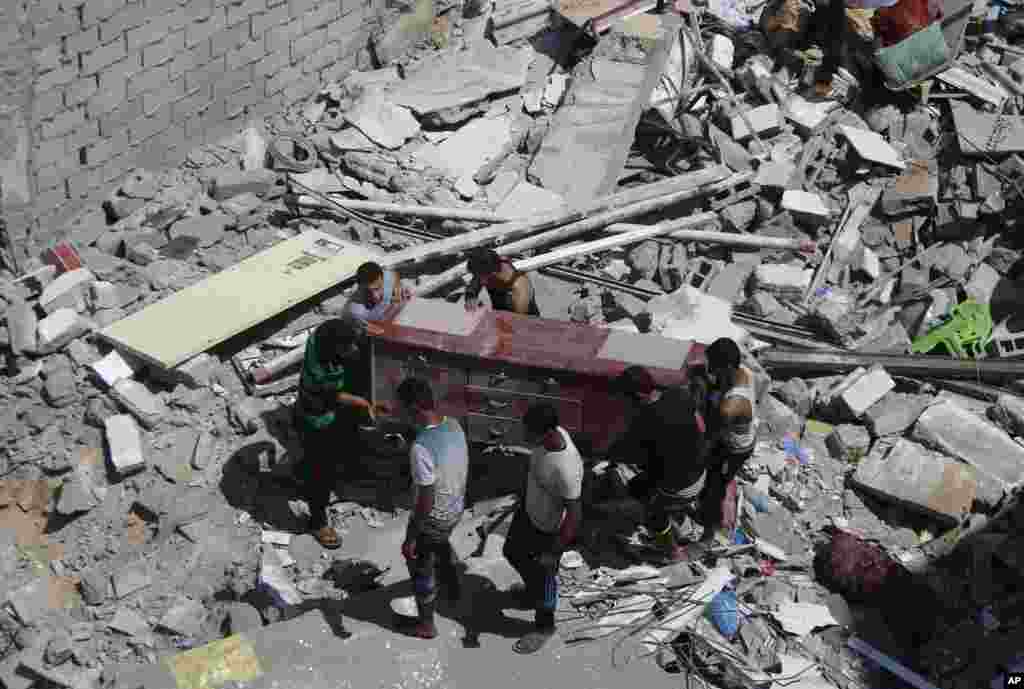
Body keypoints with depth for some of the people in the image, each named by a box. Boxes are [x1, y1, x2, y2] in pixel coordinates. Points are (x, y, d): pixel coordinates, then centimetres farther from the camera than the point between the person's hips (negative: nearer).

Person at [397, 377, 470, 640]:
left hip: (432, 517, -7)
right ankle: (454, 588, 60)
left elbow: (426, 501, -29)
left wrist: (410, 538, -18)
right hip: (456, 507, 7)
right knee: (441, 544, 37)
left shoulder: (421, 447, -35)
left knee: (420, 567, 17)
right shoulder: (454, 425, -11)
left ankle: (426, 624, 36)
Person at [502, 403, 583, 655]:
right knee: (513, 552, 30)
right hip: (529, 512, 8)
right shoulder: (553, 434, -17)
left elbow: (574, 513, -30)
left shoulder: (566, 467, -41)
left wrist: (555, 551, -25)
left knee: (544, 577, 16)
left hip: (549, 529, -8)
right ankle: (532, 591, 59)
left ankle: (544, 627, 43)